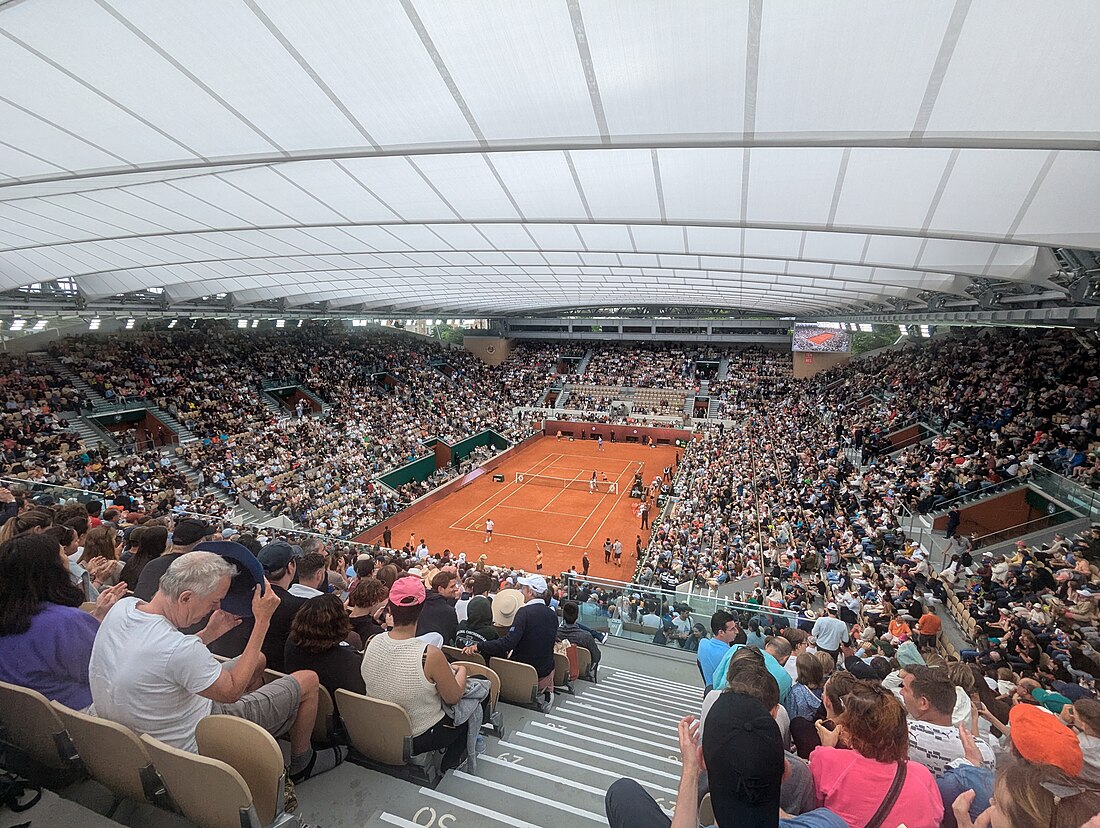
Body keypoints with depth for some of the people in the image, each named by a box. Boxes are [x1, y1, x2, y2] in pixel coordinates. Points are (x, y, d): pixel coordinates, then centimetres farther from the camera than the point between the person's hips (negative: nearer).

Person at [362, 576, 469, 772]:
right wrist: (462, 670, 2)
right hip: (418, 739, -5)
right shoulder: (430, 655, -33)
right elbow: (453, 698, -17)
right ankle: (448, 767, 36)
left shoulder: (373, 643, -17)